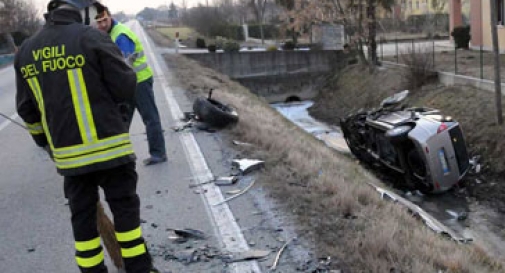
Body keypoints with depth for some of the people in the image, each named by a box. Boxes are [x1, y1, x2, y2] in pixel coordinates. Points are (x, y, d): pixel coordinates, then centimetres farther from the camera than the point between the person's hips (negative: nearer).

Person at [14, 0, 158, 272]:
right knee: (125, 208, 7)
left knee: (82, 216, 14)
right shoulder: (91, 37, -9)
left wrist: (44, 140, 26)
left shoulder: (26, 50, 7)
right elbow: (126, 87, -9)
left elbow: (27, 109, 12)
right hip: (108, 146, -4)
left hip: (67, 153, 4)